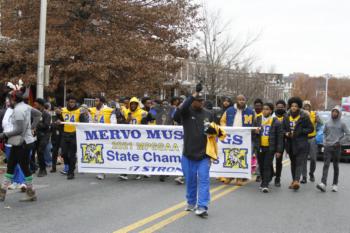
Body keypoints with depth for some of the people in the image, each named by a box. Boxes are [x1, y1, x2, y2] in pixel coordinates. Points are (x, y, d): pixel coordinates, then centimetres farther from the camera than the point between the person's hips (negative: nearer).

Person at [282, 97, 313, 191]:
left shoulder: (304, 117, -5)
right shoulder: (286, 117, 8)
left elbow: (311, 129, -3)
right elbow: (283, 129, 17)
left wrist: (299, 132, -15)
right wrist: (286, 133, -6)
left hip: (301, 144, -5)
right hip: (290, 144, 5)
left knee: (299, 162, -13)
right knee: (293, 162, 13)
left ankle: (297, 181, -25)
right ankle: (294, 180, 23)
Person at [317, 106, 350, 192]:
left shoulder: (342, 124, -1)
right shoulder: (328, 123, 8)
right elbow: (324, 132, 22)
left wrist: (340, 141, -8)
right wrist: (325, 141, 9)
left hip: (337, 147, -2)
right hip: (327, 147, 2)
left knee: (336, 166, 5)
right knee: (326, 165, -9)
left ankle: (335, 184, 12)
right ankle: (323, 184, -19)